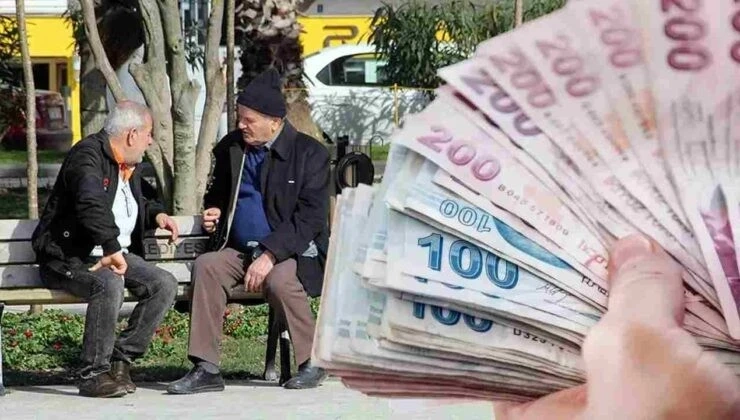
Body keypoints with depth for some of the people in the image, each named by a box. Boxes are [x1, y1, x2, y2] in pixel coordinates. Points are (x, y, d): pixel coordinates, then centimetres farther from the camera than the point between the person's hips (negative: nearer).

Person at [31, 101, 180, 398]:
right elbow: (92, 205, -33)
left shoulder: (129, 165, 15)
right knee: (109, 284, -36)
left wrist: (157, 214, 15)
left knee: (165, 285, -12)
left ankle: (120, 359, -7)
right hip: (69, 258, -9)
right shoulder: (87, 155, -15)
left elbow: (141, 199, 37)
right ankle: (93, 374, -27)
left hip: (116, 254, 9)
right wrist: (112, 249, -41)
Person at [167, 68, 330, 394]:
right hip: (240, 250, 5)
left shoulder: (308, 153, -6)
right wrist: (213, 212, 2)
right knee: (206, 266, -25)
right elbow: (217, 194, 28)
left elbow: (310, 217, -14)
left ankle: (312, 363, -13)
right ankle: (206, 369, -26)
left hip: (293, 252, -5)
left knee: (278, 279, -36)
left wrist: (270, 255, -24)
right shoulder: (230, 147, 11)